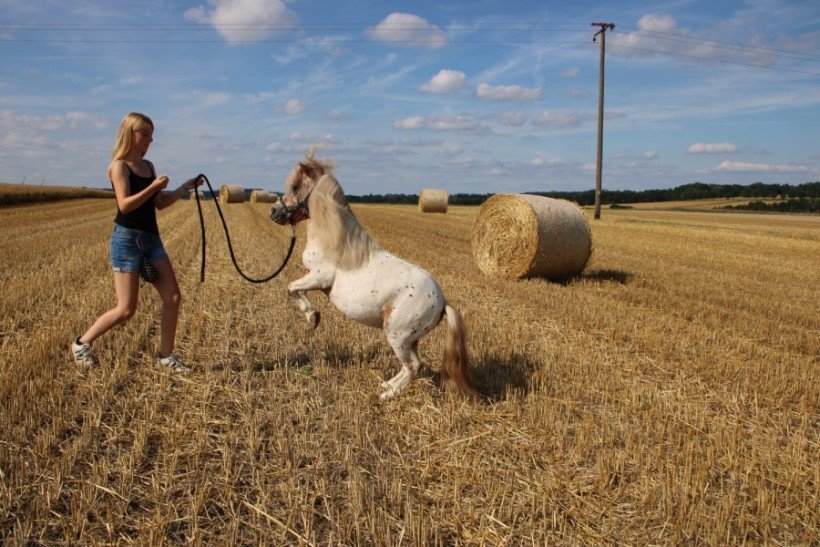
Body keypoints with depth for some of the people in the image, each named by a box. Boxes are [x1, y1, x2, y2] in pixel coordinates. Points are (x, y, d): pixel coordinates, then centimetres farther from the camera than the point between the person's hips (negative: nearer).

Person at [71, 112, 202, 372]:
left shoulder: (148, 166, 14)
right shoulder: (119, 166, -7)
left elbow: (160, 203, 16)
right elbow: (124, 205, -17)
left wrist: (186, 187, 8)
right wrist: (153, 187, -23)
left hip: (151, 239, 7)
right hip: (127, 239, -7)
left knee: (173, 298, -1)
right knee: (126, 309, -5)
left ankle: (165, 355, 11)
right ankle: (82, 343, 17)